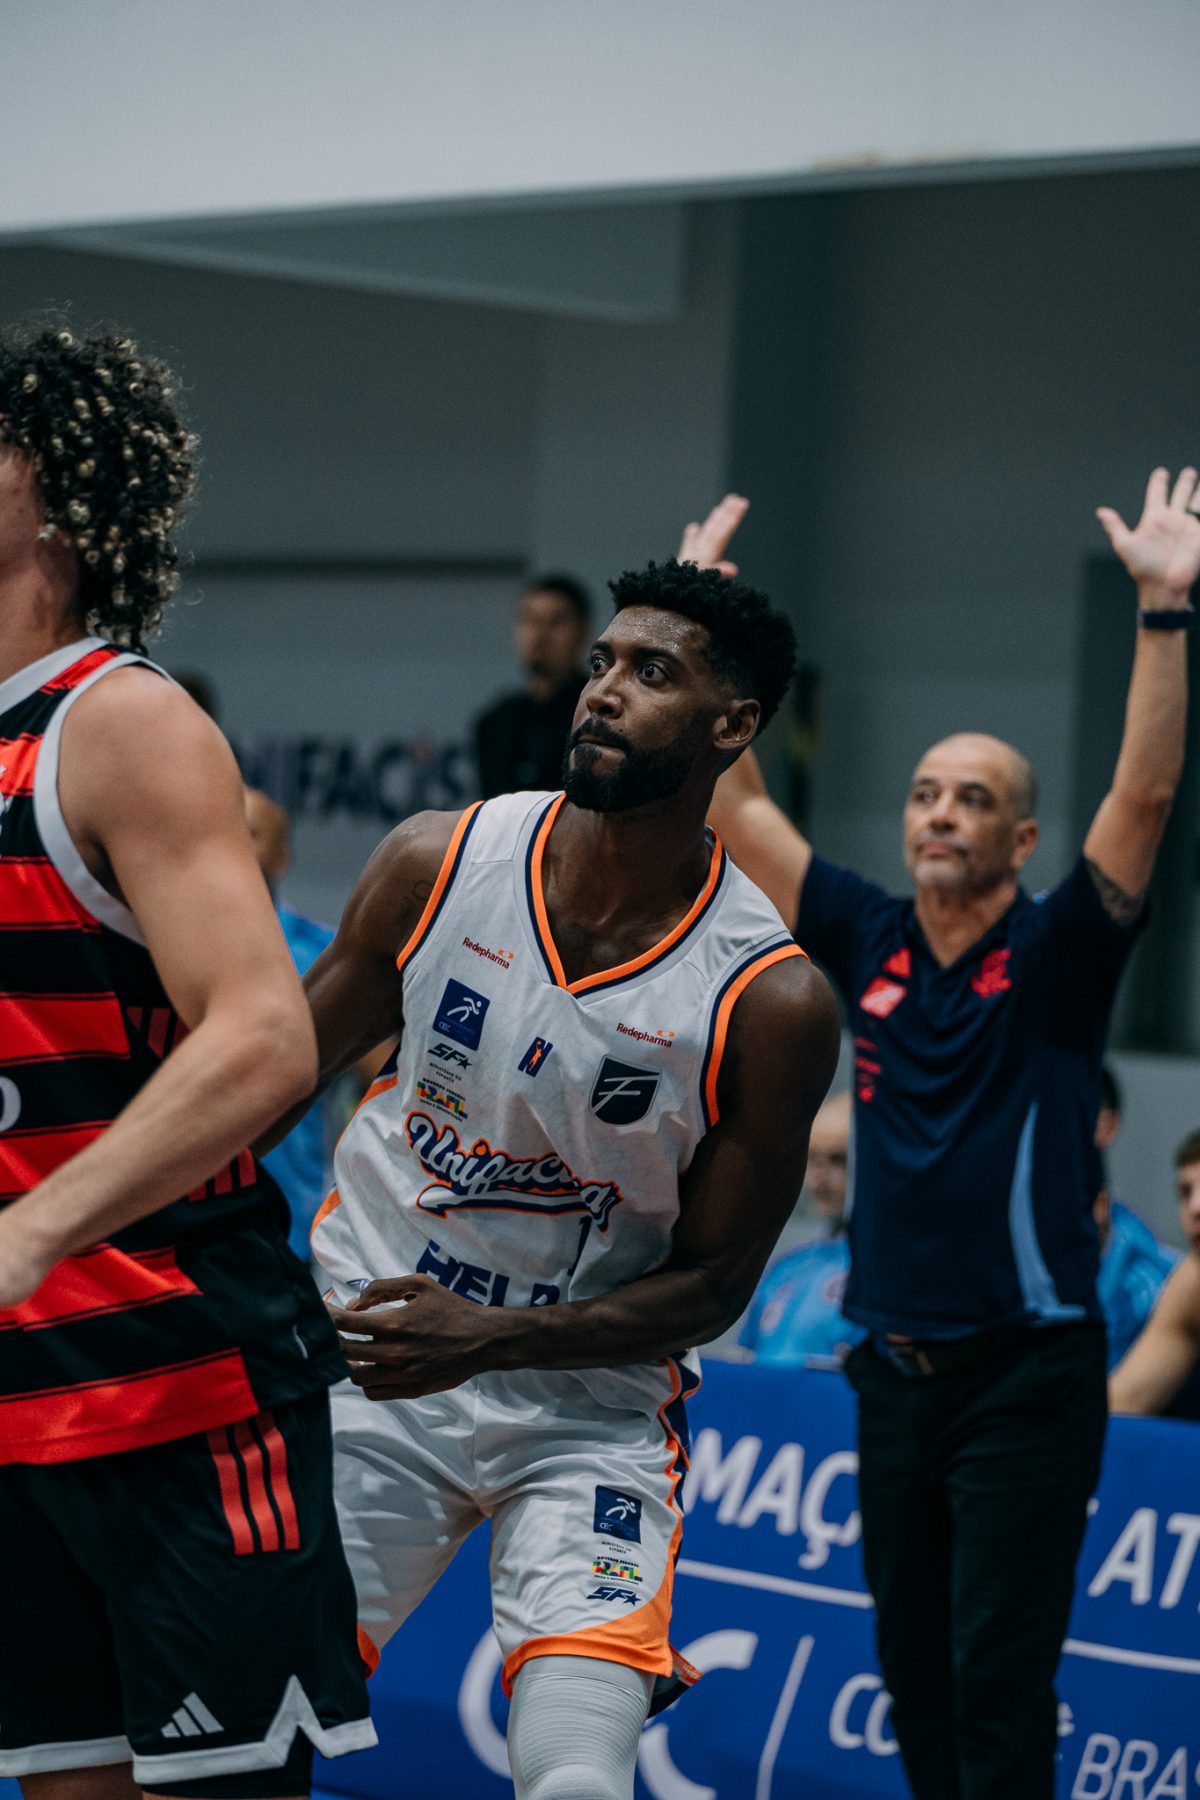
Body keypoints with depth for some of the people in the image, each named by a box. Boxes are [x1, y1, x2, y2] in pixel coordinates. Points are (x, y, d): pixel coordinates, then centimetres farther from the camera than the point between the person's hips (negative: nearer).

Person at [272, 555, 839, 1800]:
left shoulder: (772, 1005, -14)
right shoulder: (437, 864, -7)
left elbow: (711, 1286, -8)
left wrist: (488, 1342, -21)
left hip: (588, 1407, -2)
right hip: (367, 1360, 2)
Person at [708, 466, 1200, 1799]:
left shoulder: (1055, 958, -5)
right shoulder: (870, 946, 7)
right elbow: (737, 805, 8)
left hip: (1026, 1374, -5)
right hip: (898, 1372, 5)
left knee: (998, 1675, -8)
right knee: (914, 1673, 11)